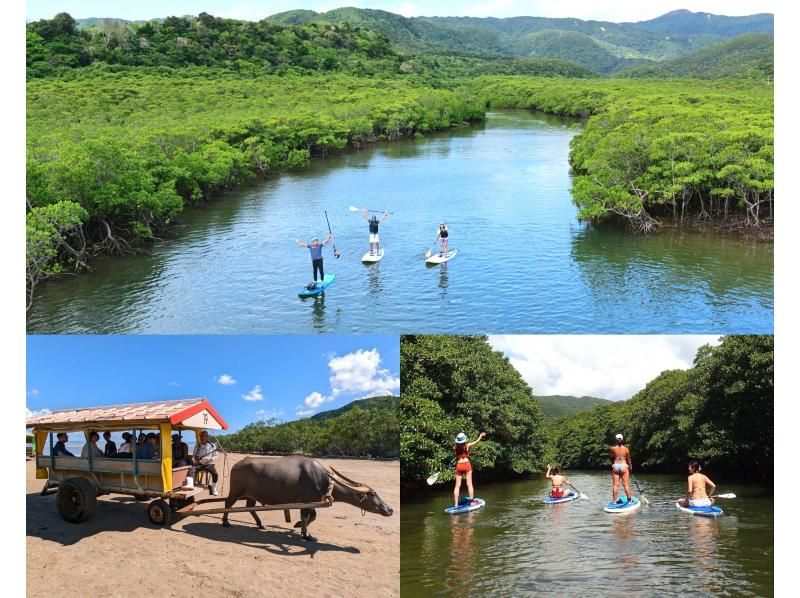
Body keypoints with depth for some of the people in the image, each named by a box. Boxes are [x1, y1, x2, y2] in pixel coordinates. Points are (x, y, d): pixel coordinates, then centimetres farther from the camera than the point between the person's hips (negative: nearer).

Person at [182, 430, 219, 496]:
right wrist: (193, 460, -5)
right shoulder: (197, 446, 15)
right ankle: (190, 484, -52)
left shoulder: (212, 446, 9)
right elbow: (193, 456, 18)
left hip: (209, 464, -2)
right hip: (199, 464, 2)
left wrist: (210, 459, -12)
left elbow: (215, 456, 8)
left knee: (215, 474, -28)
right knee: (191, 469, -31)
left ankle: (213, 489, -4)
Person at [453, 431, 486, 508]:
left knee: (457, 486, 3)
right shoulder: (467, 445, -3)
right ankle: (471, 501, 1)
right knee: (469, 484, 3)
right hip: (467, 465, -2)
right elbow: (477, 441, 12)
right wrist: (481, 435, 28)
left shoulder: (455, 448, 0)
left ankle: (456, 504, 0)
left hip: (458, 466, 2)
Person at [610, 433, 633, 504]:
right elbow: (628, 459, 6)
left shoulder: (613, 448, -4)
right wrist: (630, 467, 18)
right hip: (624, 466, 0)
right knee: (626, 484, 2)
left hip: (615, 466, 0)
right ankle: (629, 500, 5)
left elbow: (611, 458, 3)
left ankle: (614, 500, 3)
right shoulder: (626, 449, -2)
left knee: (616, 485, 2)